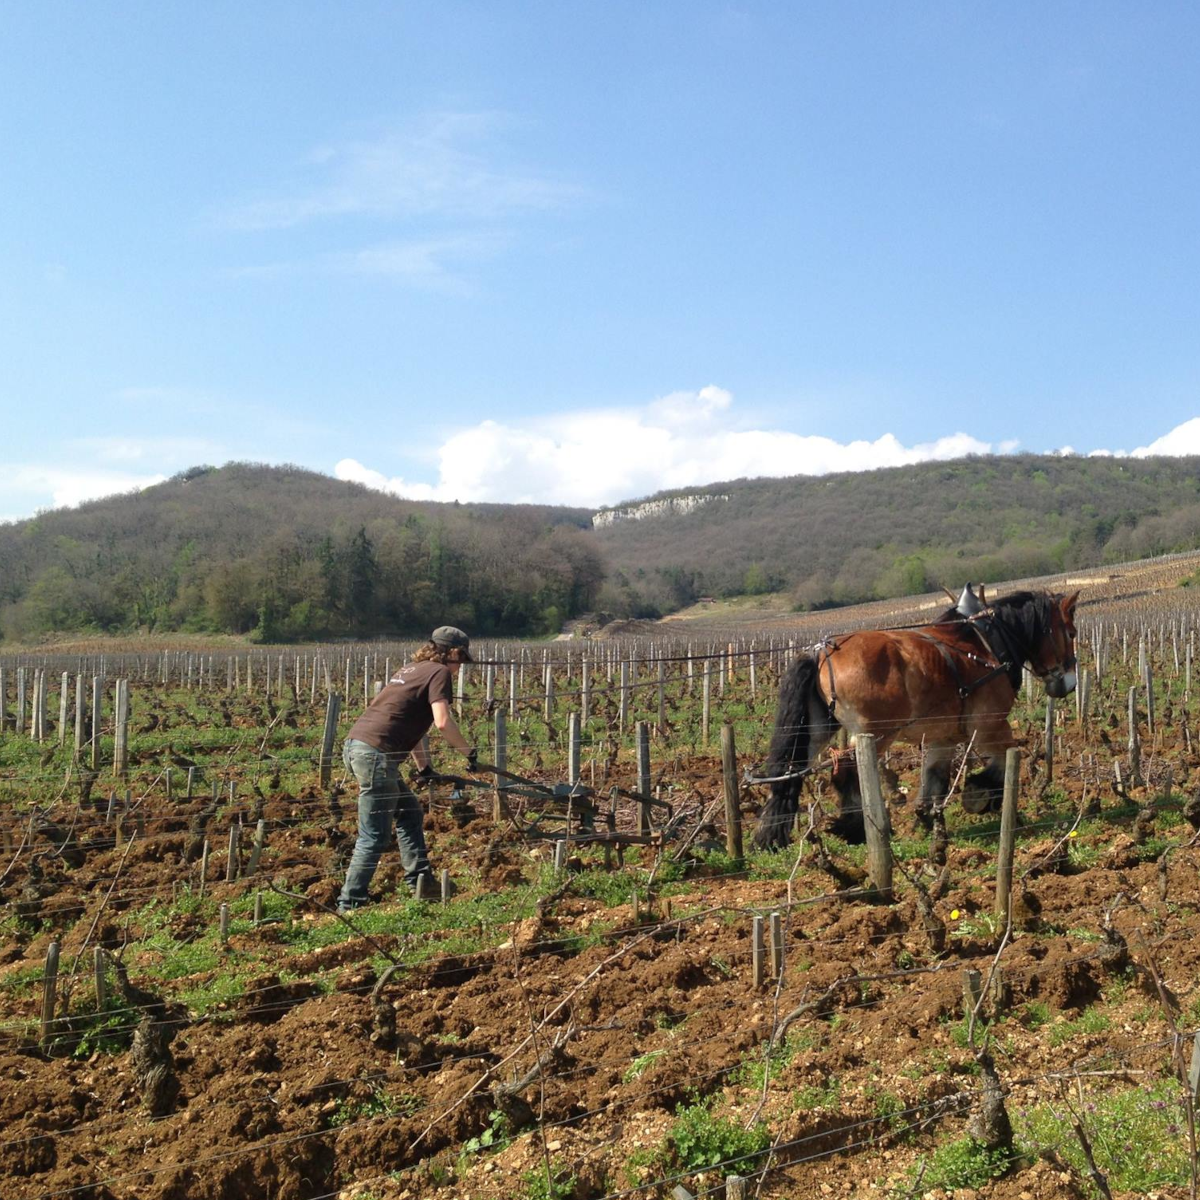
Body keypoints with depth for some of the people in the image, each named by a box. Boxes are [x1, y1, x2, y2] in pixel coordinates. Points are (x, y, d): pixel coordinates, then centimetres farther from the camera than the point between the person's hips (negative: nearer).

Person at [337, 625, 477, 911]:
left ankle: (420, 882, 24)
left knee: (409, 811, 21)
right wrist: (468, 751, -3)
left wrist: (423, 766, 33)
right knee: (375, 836, -2)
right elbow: (443, 722, -17)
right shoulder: (439, 672, -3)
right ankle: (350, 903, 2)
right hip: (375, 753, -10)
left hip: (356, 744, 10)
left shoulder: (412, 669, 23)